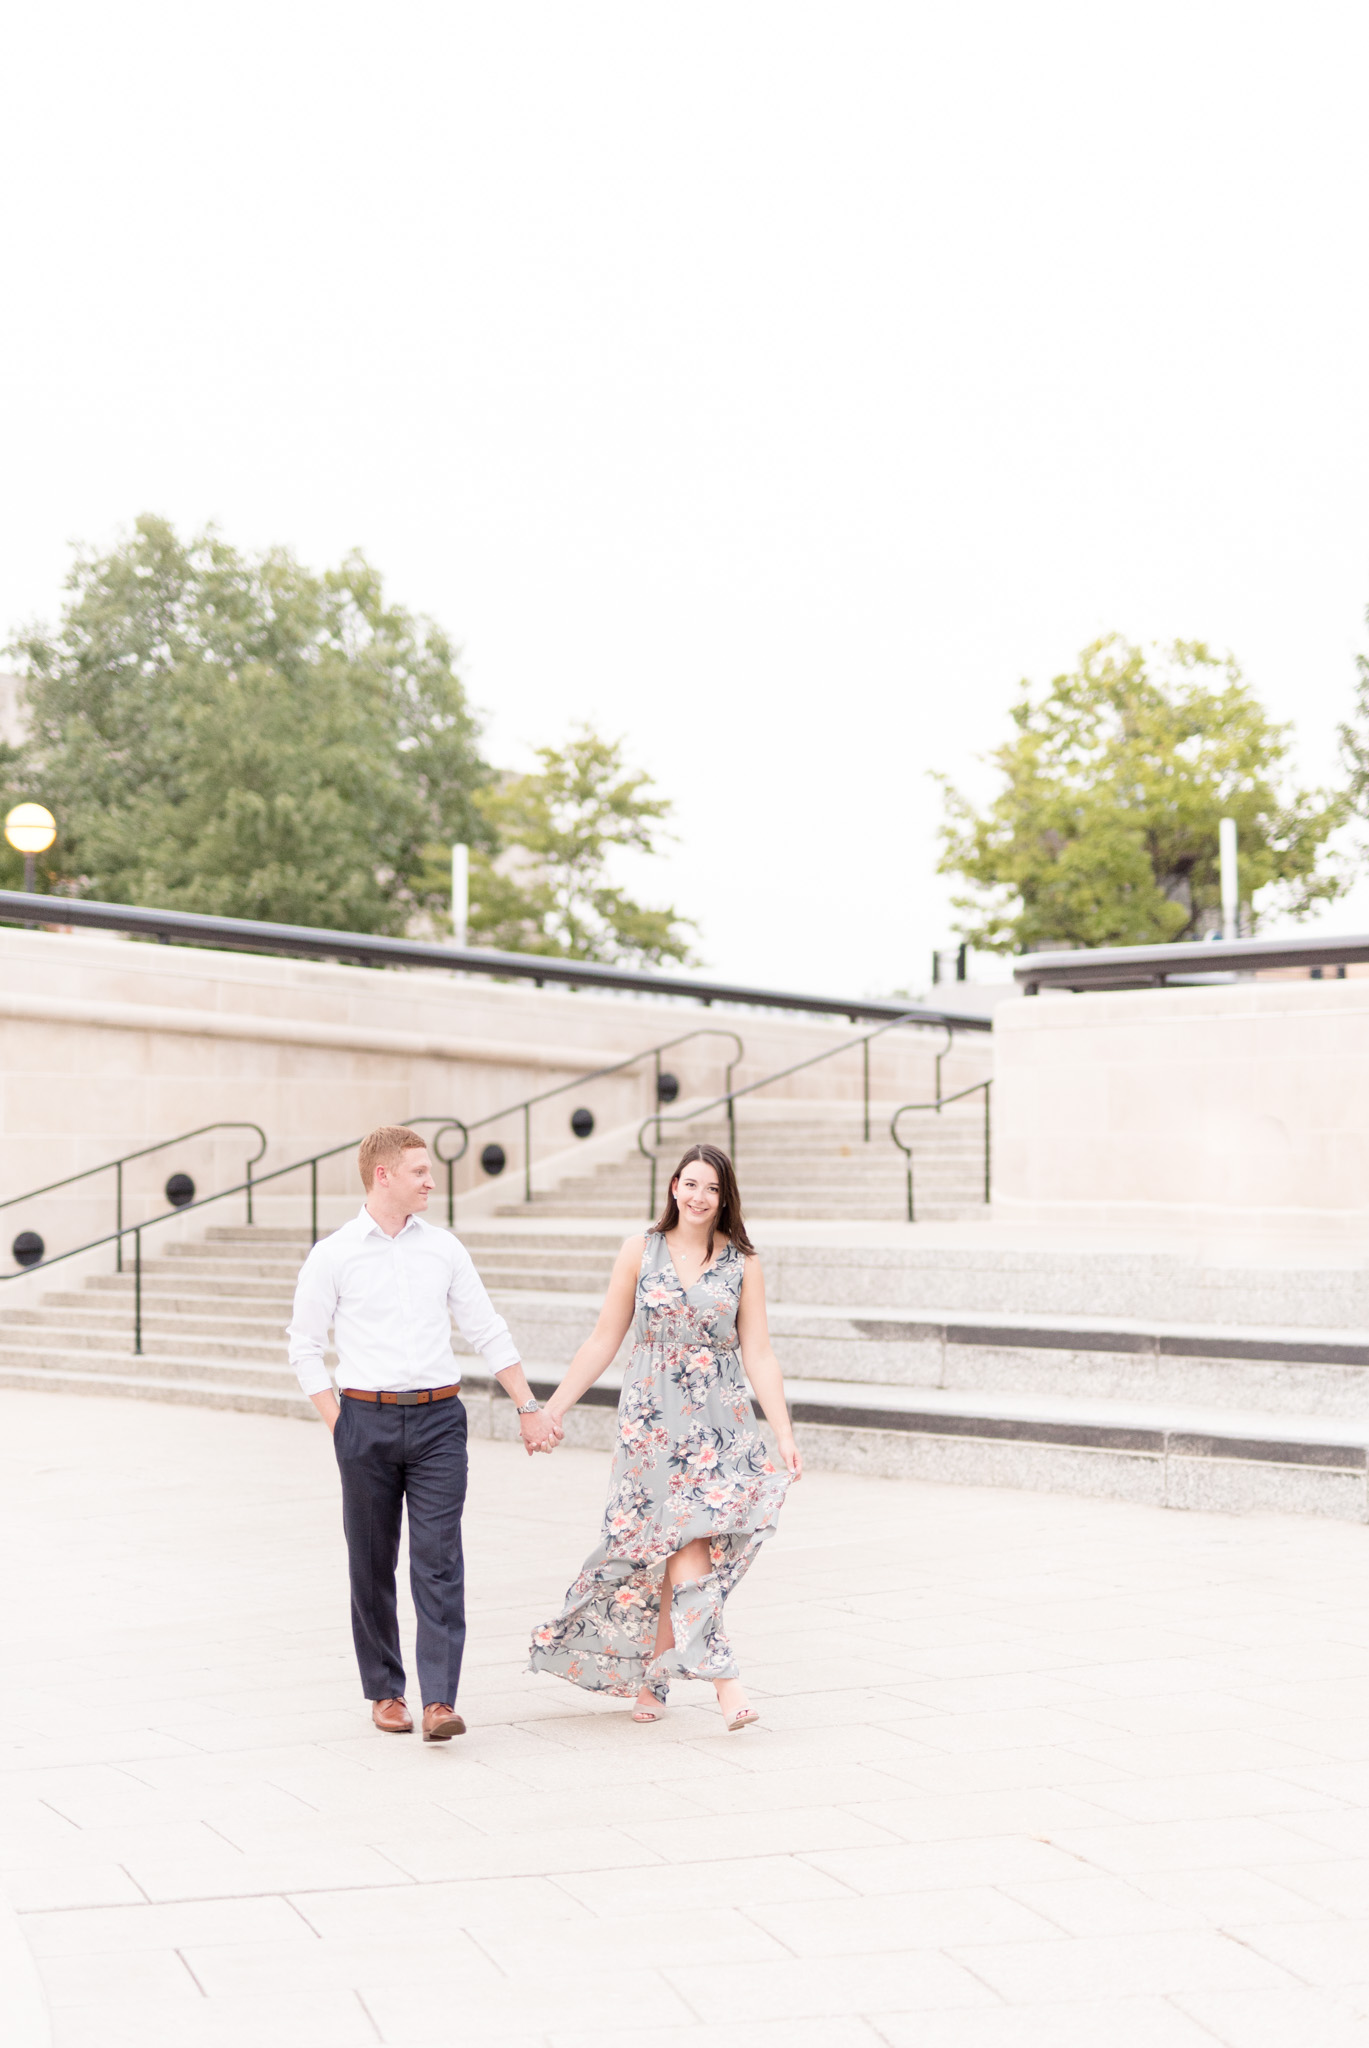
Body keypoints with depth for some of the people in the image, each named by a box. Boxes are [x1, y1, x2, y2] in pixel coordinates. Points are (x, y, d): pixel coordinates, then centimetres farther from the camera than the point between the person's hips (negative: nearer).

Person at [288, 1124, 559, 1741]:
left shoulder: (444, 1249, 7)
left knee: (439, 1561, -7)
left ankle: (440, 1701, -10)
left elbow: (488, 1332, 13)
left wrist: (529, 1406, 11)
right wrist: (339, 1428, -2)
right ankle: (385, 1692, 21)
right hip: (366, 1418, -1)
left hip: (438, 1418, 1)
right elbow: (304, 1347, 4)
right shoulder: (333, 1256, 0)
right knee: (372, 1564, 7)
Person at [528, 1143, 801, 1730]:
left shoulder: (742, 1263, 4)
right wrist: (554, 1406, 5)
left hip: (721, 1422, 1)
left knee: (676, 1553, -2)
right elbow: (604, 1340, 8)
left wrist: (784, 1433, -6)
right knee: (686, 1548, -12)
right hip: (652, 1418, 0)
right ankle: (724, 1679, -14)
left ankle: (650, 1679, 13)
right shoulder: (640, 1251, 4)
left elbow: (758, 1355, 2)